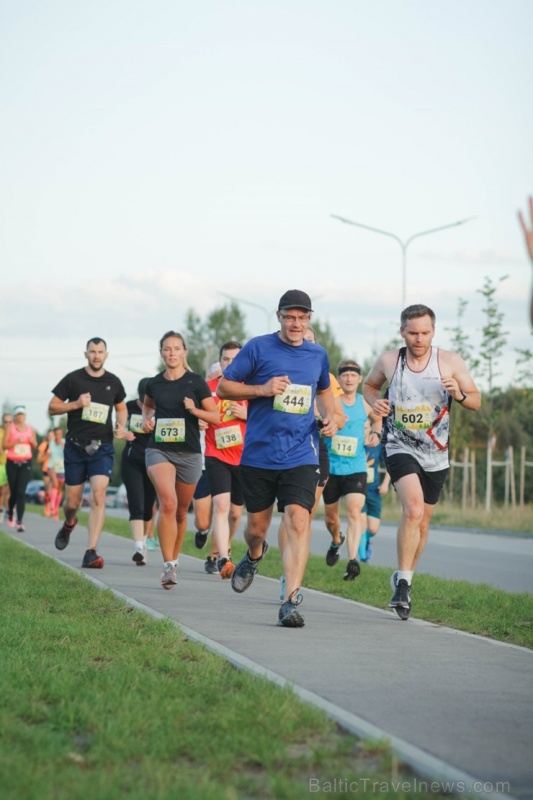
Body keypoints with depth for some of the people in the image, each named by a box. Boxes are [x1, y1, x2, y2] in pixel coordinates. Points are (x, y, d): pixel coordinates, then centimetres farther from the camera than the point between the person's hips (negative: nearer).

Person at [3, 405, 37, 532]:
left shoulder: (30, 429, 8)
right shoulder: (10, 428, -1)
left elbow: (34, 447, 16)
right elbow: (4, 445, -7)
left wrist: (32, 441, -6)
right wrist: (17, 441, -20)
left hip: (26, 463, 1)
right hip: (12, 463, -1)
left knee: (21, 492, -11)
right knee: (14, 491, 7)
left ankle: (19, 521, -14)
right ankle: (10, 512, 38)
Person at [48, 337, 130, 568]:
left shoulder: (113, 382, 7)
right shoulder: (73, 379, -1)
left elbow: (121, 408, 23)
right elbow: (52, 408, 1)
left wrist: (121, 426, 2)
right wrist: (75, 404, -16)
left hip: (102, 447, 1)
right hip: (75, 446, 0)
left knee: (98, 496, -16)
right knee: (72, 501, 6)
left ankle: (91, 553, -18)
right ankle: (69, 524, 44)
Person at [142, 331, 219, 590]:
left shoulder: (196, 382, -2)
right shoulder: (154, 383, 5)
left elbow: (216, 416, 0)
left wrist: (194, 410, -17)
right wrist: (146, 419, 7)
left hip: (189, 452, 0)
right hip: (159, 450, 0)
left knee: (181, 511, 12)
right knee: (168, 503, -23)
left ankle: (174, 560, 34)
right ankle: (168, 566, -21)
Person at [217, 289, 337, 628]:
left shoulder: (318, 355, 9)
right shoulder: (258, 348, -2)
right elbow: (223, 387, 0)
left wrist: (330, 417, 9)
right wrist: (262, 389, -15)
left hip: (301, 456, 1)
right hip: (259, 455, -1)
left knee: (298, 522, -17)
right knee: (257, 527, 12)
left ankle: (291, 601, -19)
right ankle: (254, 556, 49)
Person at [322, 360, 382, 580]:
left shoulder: (365, 403, 5)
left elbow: (377, 418, 25)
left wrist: (376, 433, 7)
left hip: (356, 468, 0)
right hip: (331, 467, 0)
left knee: (354, 512, -19)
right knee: (331, 516, 14)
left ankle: (353, 560, -27)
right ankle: (336, 541, 47)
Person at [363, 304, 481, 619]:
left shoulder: (450, 361, -6)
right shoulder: (388, 361, -3)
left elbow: (477, 401, -2)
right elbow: (369, 385, 16)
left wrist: (459, 394, -24)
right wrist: (375, 401, -6)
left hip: (436, 455, 2)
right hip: (400, 448, -2)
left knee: (422, 522, 14)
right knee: (413, 509, -25)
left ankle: (404, 579, 35)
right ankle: (403, 582, -16)